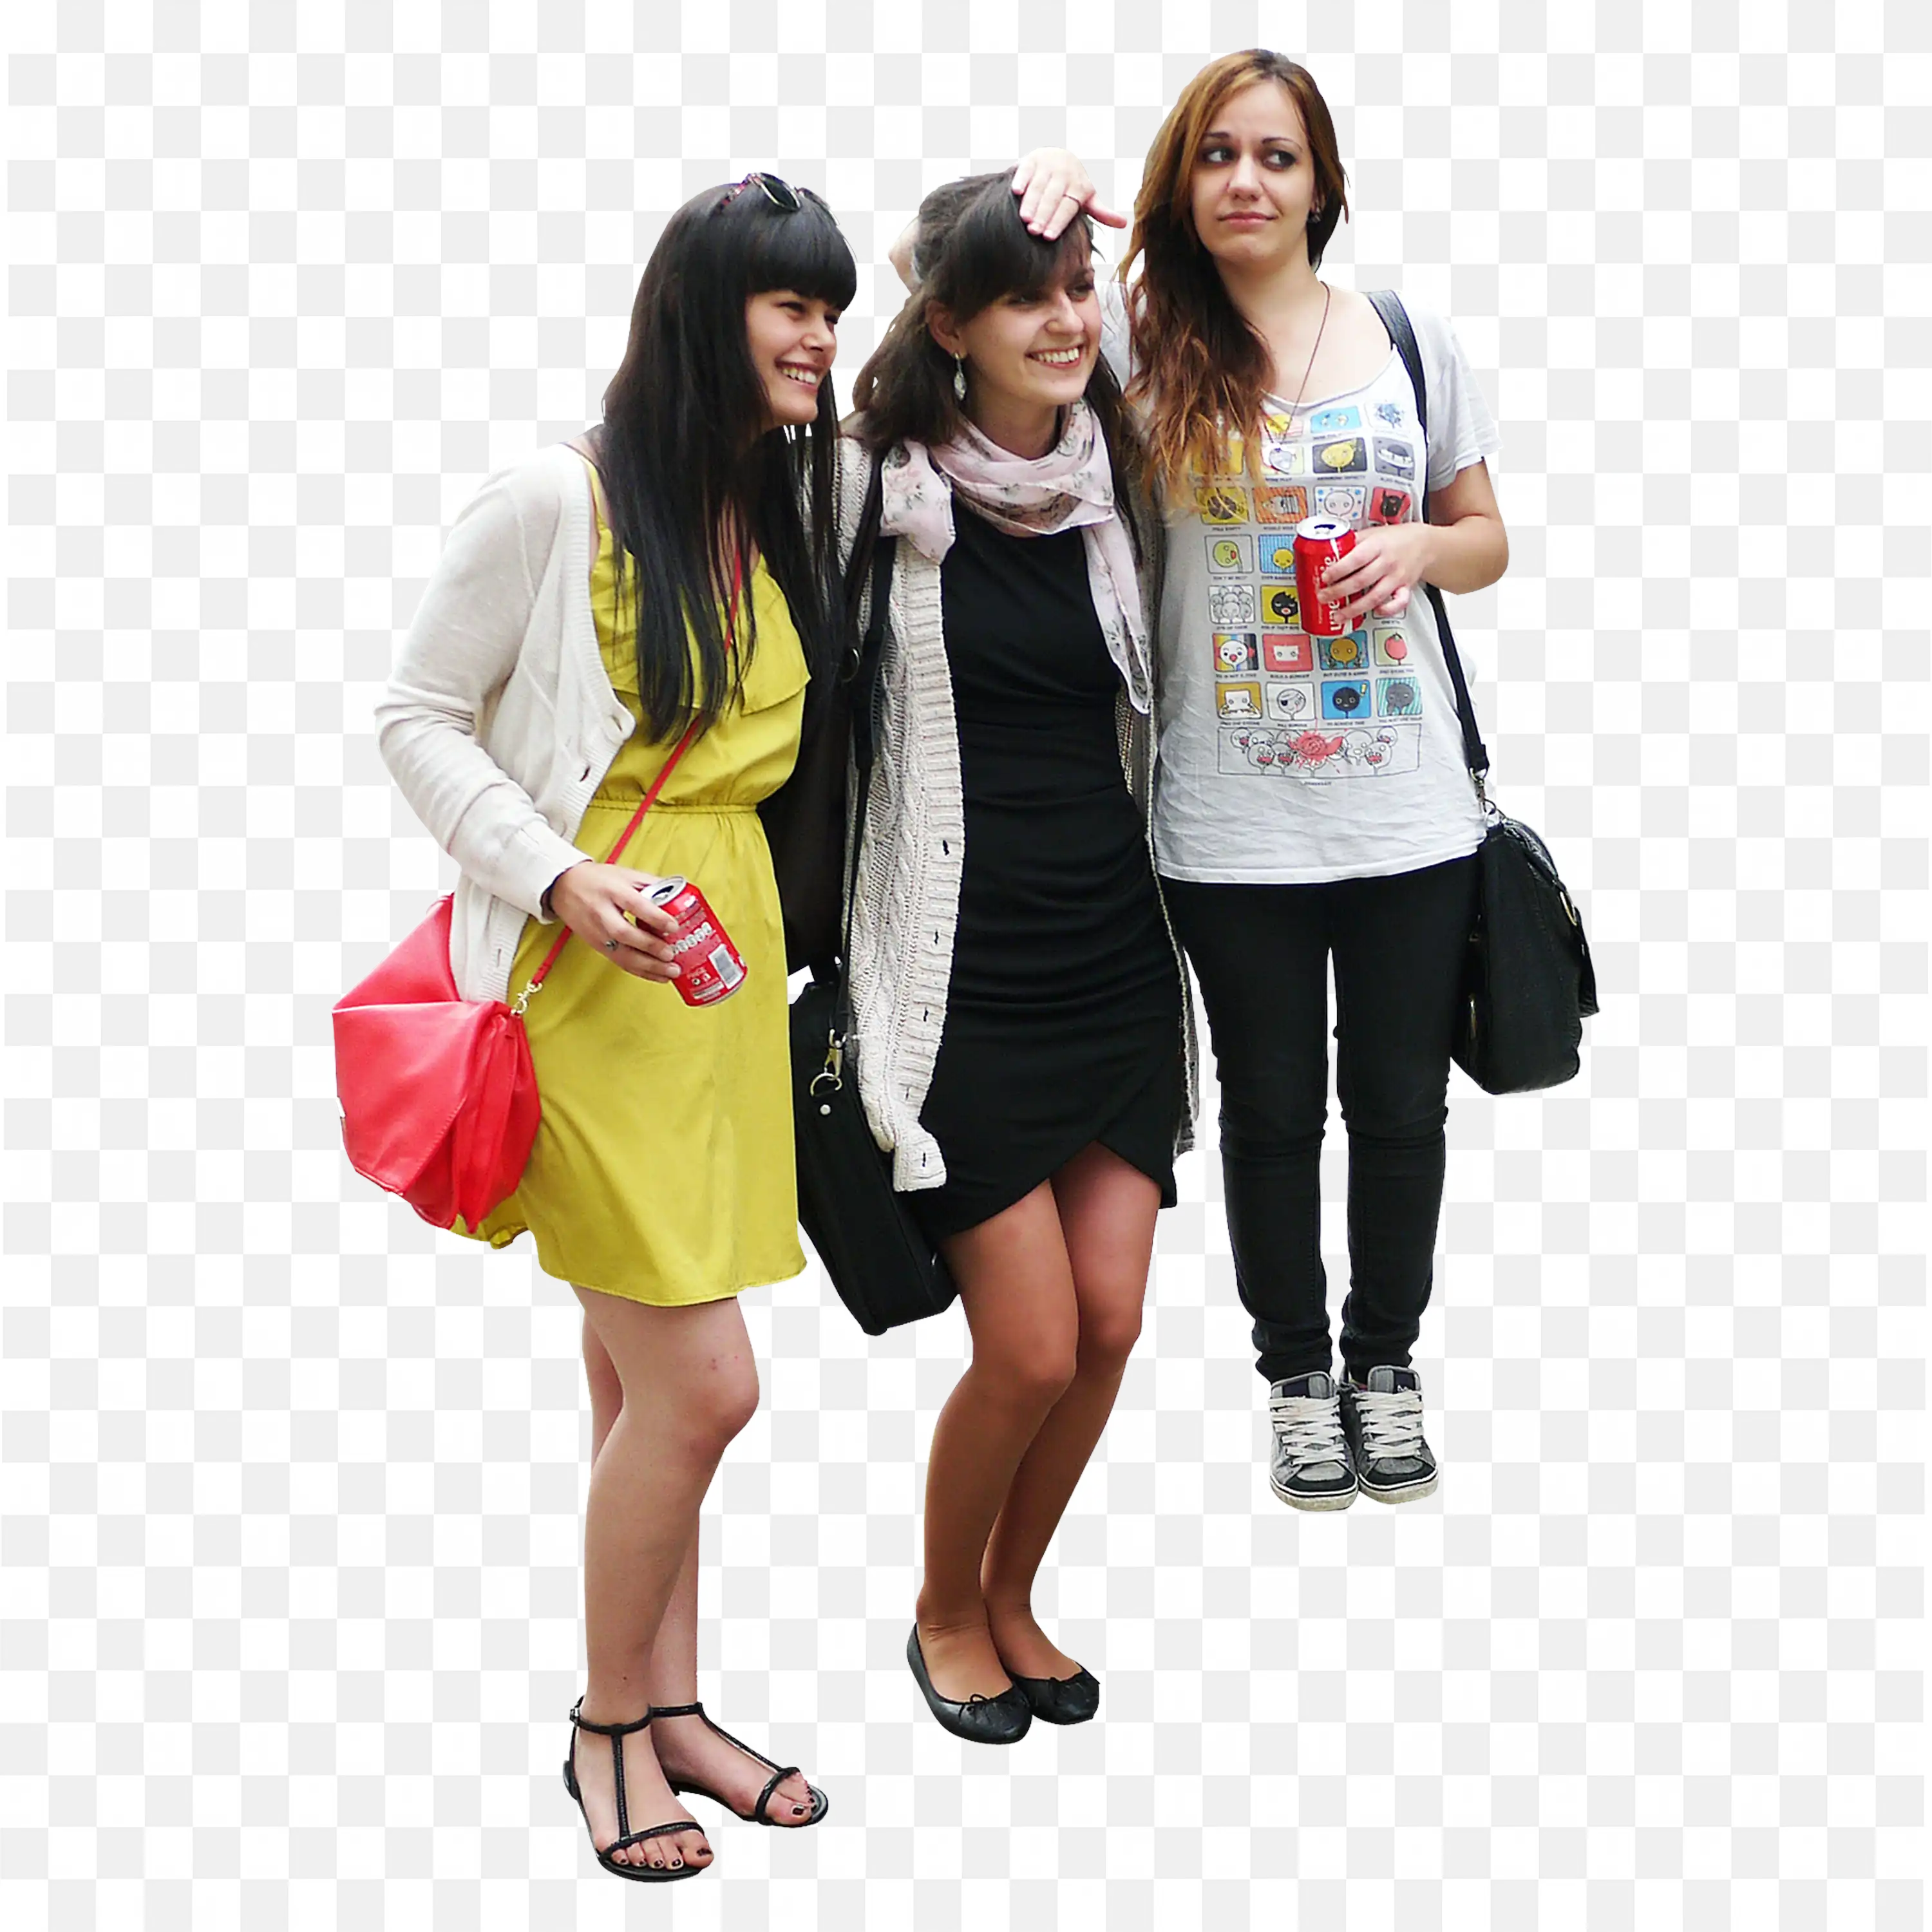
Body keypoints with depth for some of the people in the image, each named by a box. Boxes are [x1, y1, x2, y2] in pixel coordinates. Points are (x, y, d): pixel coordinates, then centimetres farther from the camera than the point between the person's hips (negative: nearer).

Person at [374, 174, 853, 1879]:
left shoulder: (781, 523, 12)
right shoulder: (558, 501, -9)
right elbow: (418, 716, -7)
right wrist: (560, 876, -16)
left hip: (730, 963, 7)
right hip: (592, 969, -7)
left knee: (640, 1377, 15)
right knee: (702, 1381, -8)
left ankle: (670, 1706, 25)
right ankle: (610, 1725, 11)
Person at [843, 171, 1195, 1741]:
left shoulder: (1122, 475, 5)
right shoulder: (879, 481, -9)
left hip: (1117, 952, 5)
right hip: (965, 975, -4)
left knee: (1109, 1324, 3)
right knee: (1030, 1349, -5)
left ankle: (1013, 1593, 30)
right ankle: (946, 1611, 24)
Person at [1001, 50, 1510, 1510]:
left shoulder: (1412, 342, 3)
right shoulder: (1141, 338, -2)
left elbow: (1489, 541, 12)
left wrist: (1420, 548, -9)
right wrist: (1045, 188, -20)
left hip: (1409, 813, 1)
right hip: (1233, 826, -1)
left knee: (1400, 1104, 13)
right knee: (1273, 1110, 14)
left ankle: (1388, 1361, 35)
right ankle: (1298, 1373, 33)